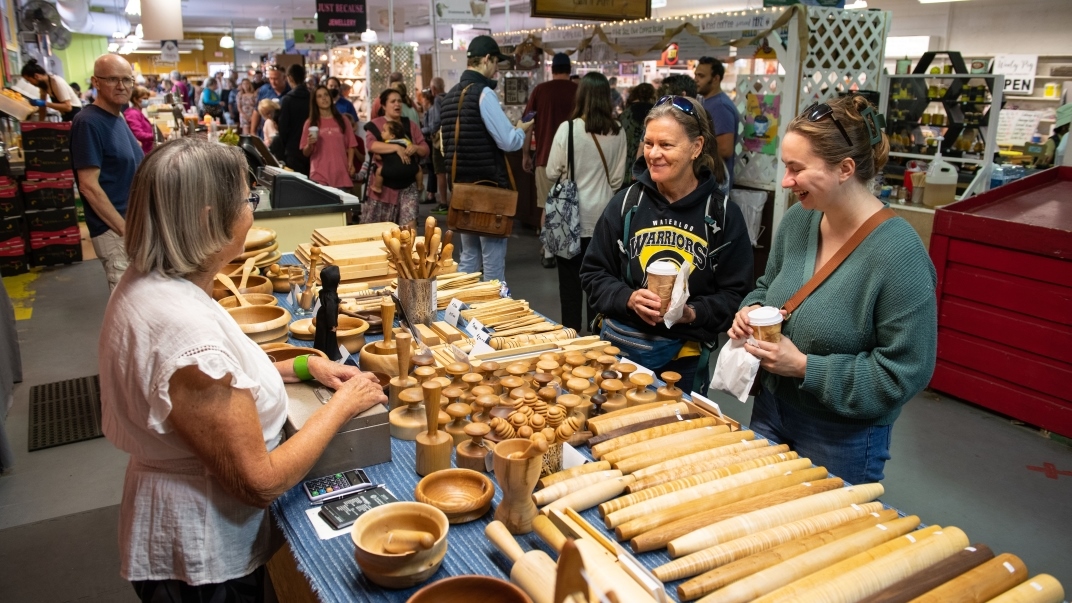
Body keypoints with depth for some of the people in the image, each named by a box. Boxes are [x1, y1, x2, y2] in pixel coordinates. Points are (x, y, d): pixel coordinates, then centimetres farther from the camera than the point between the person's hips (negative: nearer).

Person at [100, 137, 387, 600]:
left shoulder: (149, 283, -4)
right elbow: (261, 482, -27)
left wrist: (302, 366, 1)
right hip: (206, 564, -9)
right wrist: (343, 404, -17)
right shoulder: (184, 332, -34)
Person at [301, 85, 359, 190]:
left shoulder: (343, 120, 10)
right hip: (319, 175, -1)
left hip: (341, 174, 1)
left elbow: (350, 145, 11)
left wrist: (350, 163, -3)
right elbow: (306, 153, 6)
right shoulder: (310, 123, 6)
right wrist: (309, 145, -14)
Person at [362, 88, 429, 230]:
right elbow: (371, 145, -20)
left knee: (410, 224, -9)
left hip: (407, 184, 2)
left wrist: (415, 148, -14)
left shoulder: (411, 125, 10)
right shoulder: (375, 125, -2)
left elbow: (425, 150, 8)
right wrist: (397, 147, -26)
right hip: (384, 184, -2)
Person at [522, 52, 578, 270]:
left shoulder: (540, 90, -1)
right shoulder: (578, 91, 0)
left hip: (546, 157, -1)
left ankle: (548, 252, 7)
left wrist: (525, 154, 9)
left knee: (547, 206, 6)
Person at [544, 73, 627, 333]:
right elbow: (617, 177, 5)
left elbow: (552, 172, -7)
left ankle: (571, 330, 15)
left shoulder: (568, 129, -14)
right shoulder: (617, 132, -4)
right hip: (603, 215, 3)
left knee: (570, 275, 9)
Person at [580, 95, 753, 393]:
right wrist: (628, 298, -15)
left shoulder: (723, 214, -6)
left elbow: (735, 294, -3)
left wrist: (692, 312, -20)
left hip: (685, 358, -1)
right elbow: (593, 273, 3)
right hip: (620, 346, 1)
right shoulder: (627, 202, -1)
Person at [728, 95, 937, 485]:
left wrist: (804, 367, -24)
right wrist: (752, 310, -8)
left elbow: (903, 373, -23)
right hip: (770, 412, 6)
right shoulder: (799, 219, -3)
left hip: (842, 441, -6)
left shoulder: (898, 254, -25)